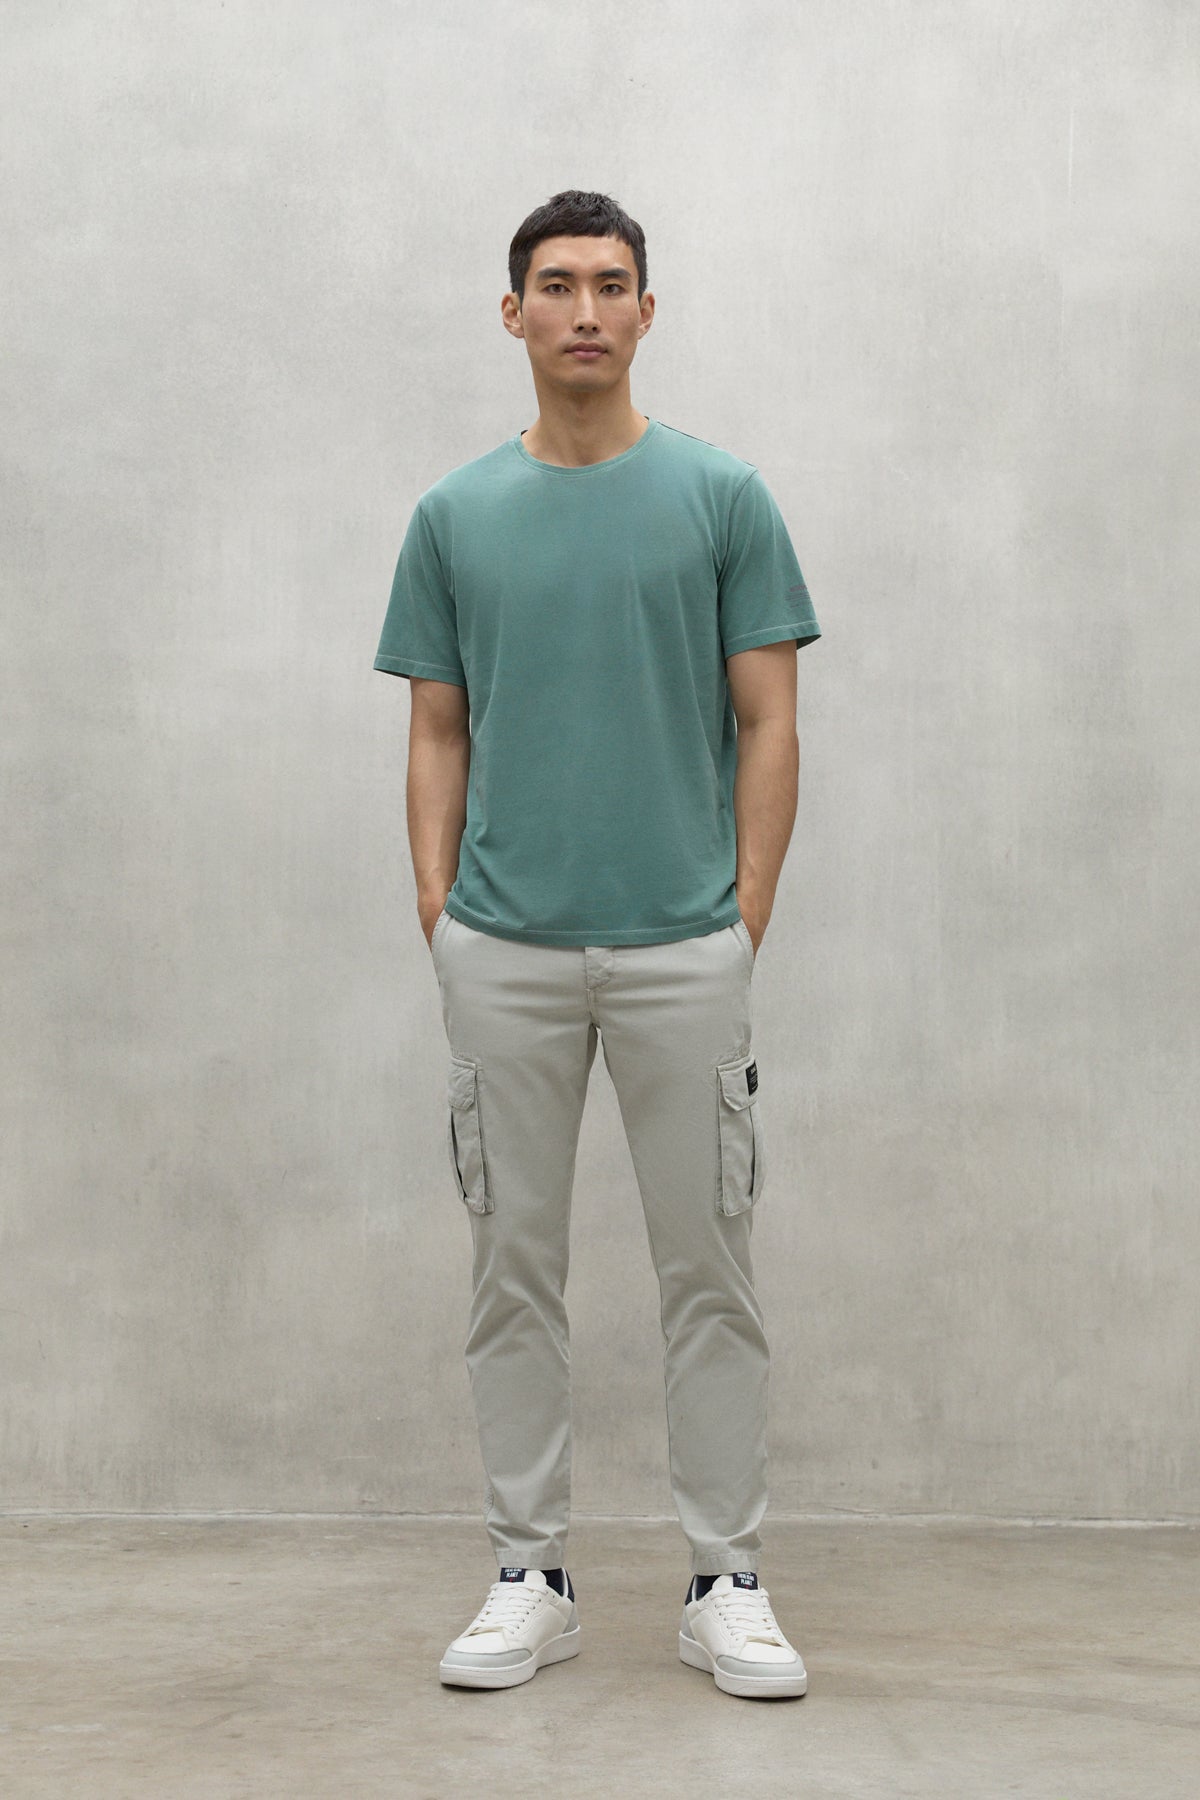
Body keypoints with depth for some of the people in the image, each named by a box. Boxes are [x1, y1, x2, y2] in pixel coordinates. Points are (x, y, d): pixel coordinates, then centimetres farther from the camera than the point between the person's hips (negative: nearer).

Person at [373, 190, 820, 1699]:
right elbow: (438, 733, 9)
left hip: (683, 948, -1)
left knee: (708, 1270, 4)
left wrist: (747, 912, -7)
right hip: (505, 953, 2)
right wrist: (437, 906, -3)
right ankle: (529, 1574, 18)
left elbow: (767, 723, 1)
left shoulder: (723, 497, 2)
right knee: (515, 1268, 7)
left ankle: (725, 1582, 15)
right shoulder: (455, 515, 7)